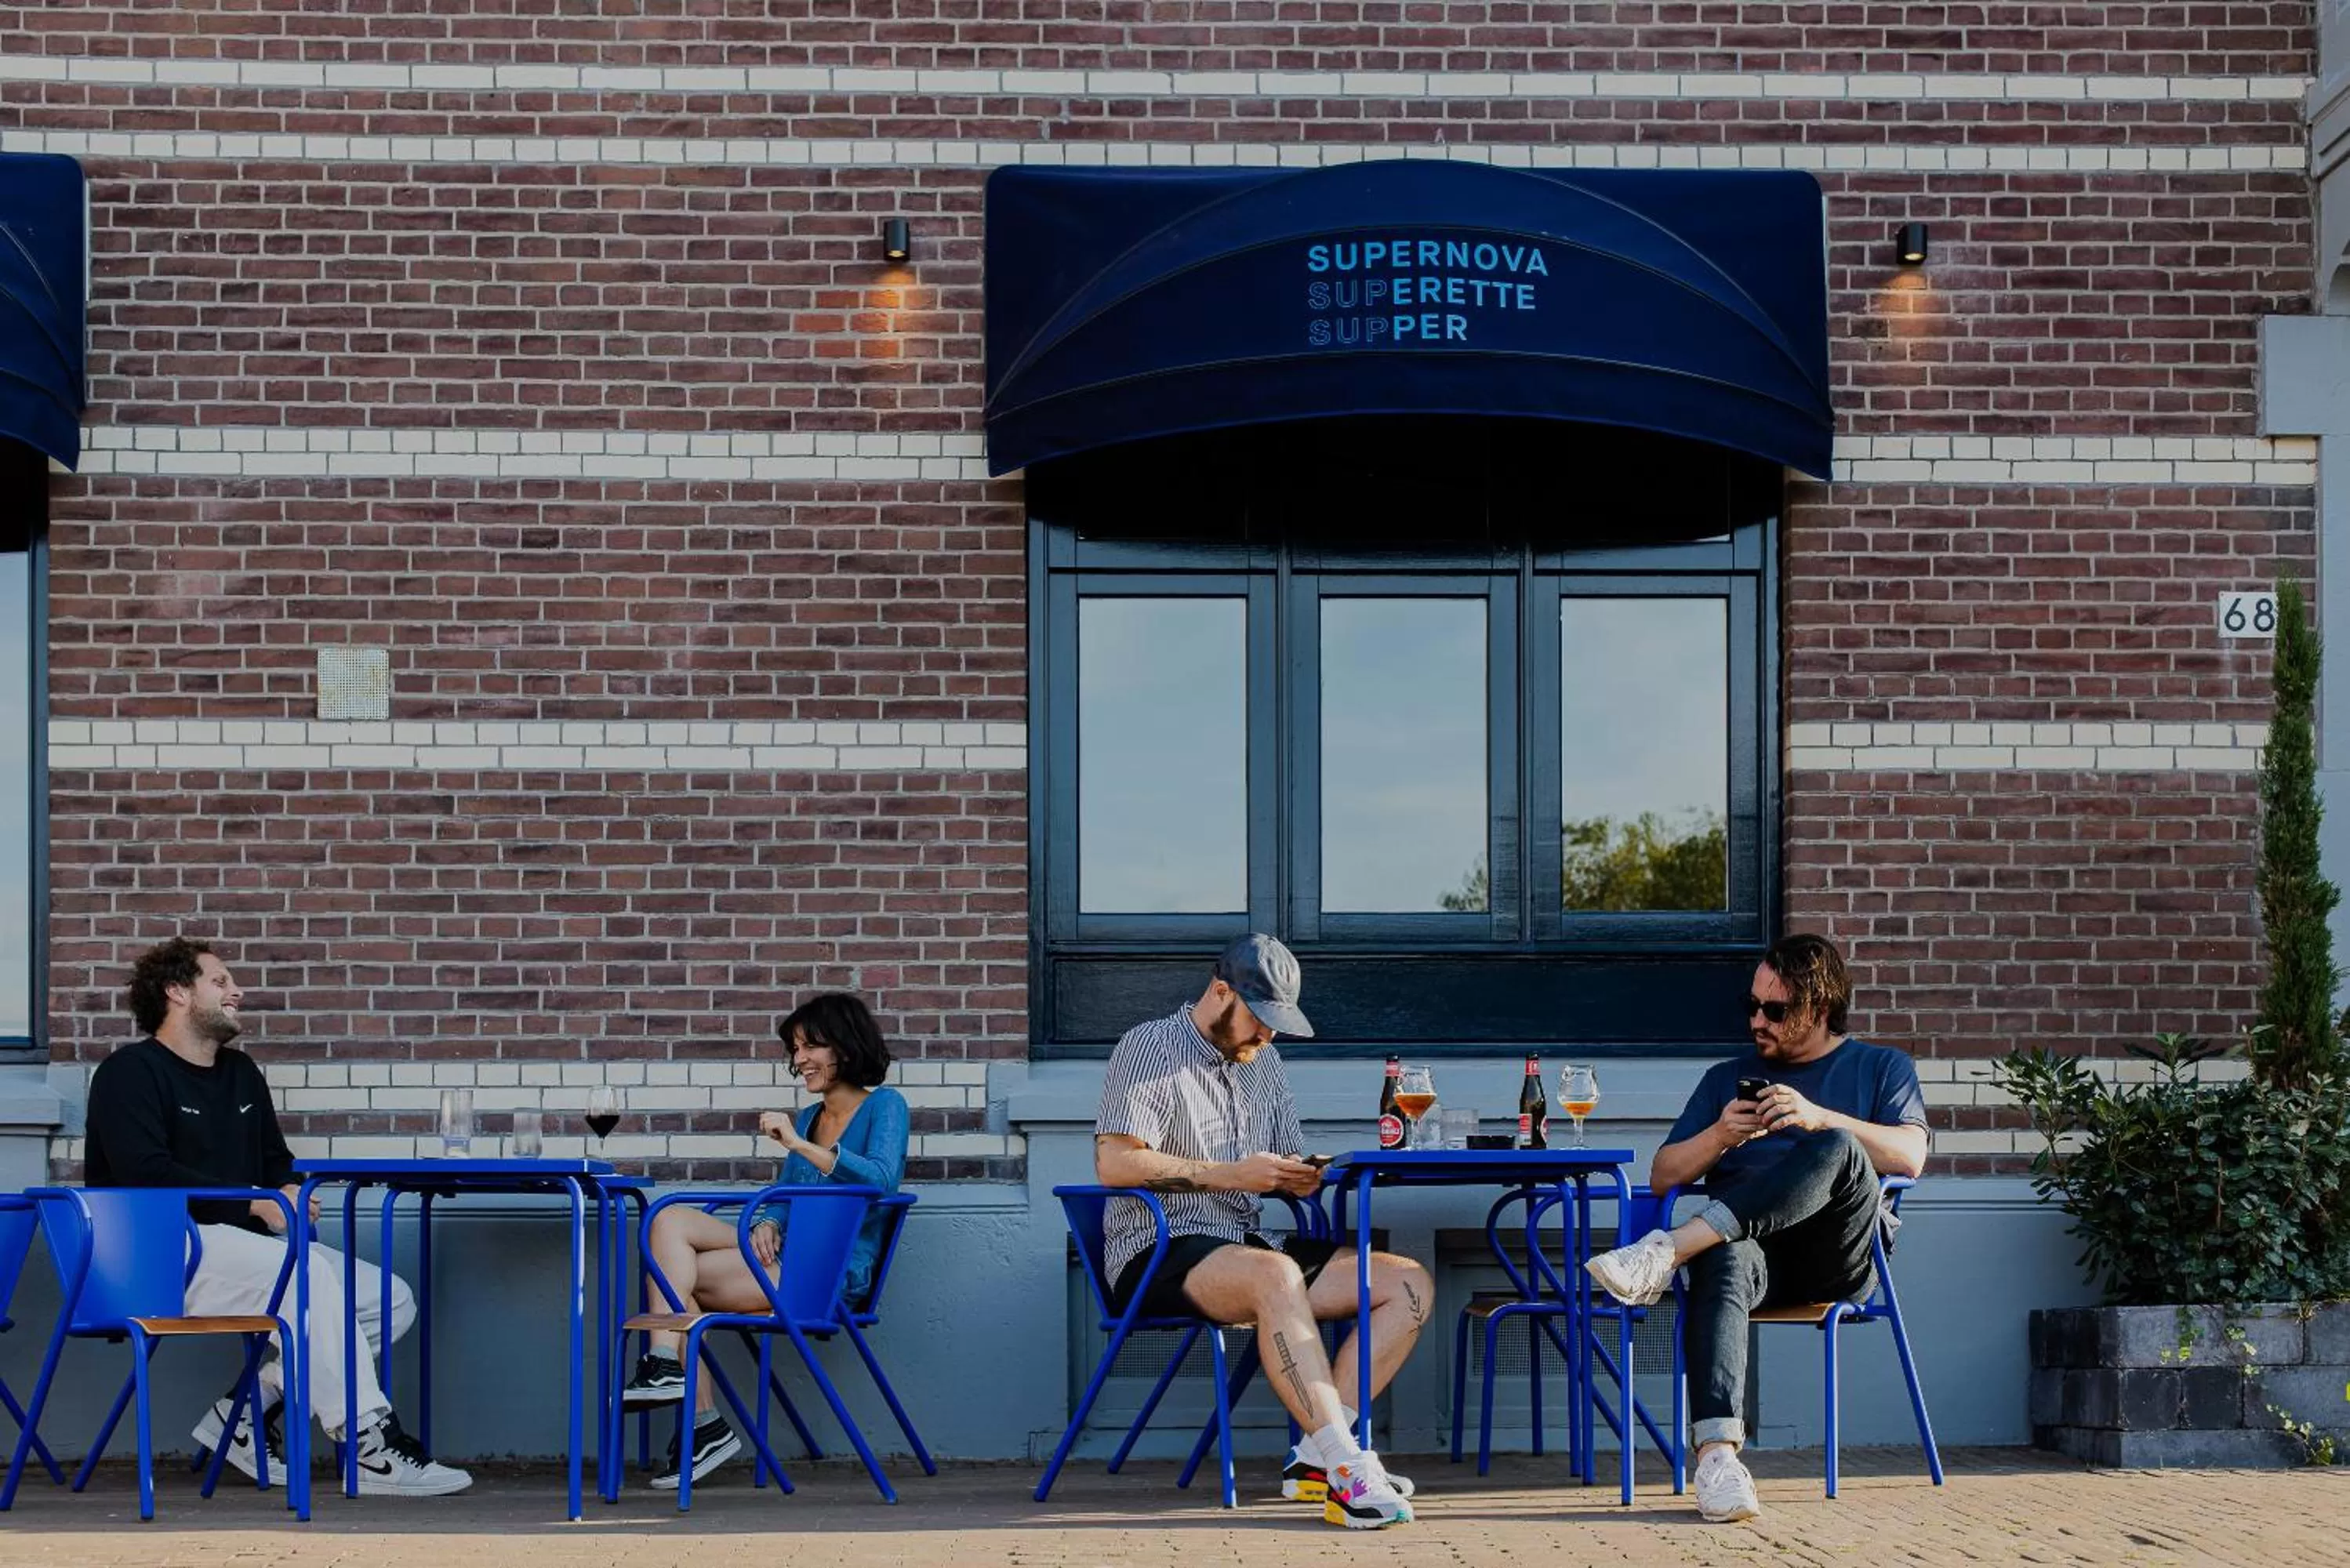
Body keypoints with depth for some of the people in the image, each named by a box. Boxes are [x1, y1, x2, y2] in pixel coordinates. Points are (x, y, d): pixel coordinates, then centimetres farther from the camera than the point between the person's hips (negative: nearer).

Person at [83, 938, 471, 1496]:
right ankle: (371, 1447, -34)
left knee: (393, 1301, -7)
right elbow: (145, 1174, -17)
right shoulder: (130, 1072, -3)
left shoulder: (240, 1072, 22)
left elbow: (276, 1161, 27)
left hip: (246, 1242, 9)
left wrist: (289, 1190, 1)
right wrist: (255, 1204, -20)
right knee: (308, 1272, -34)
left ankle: (251, 1410, -9)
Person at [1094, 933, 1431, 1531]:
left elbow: (1286, 1160, 24)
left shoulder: (1262, 1061, 19)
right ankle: (1347, 1471, -42)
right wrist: (1233, 1175, -19)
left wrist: (1299, 1178, -2)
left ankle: (1316, 1457, -21)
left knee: (1410, 1284, -9)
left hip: (1246, 1247, 8)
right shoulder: (1151, 1047, -5)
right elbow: (1114, 1162, -17)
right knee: (1276, 1275, -40)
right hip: (1157, 1257, -8)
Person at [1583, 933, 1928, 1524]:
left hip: (1841, 1257, -1)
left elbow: (1910, 1157, 0)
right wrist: (1720, 1137, -2)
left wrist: (1818, 1118, -14)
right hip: (1752, 1250, 1)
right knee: (1723, 1260, -38)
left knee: (1837, 1150, -34)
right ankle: (1718, 1456, -53)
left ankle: (1667, 1251, -42)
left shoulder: (1882, 1068, 21)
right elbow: (1663, 1176, 18)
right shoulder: (1728, 1078, 28)